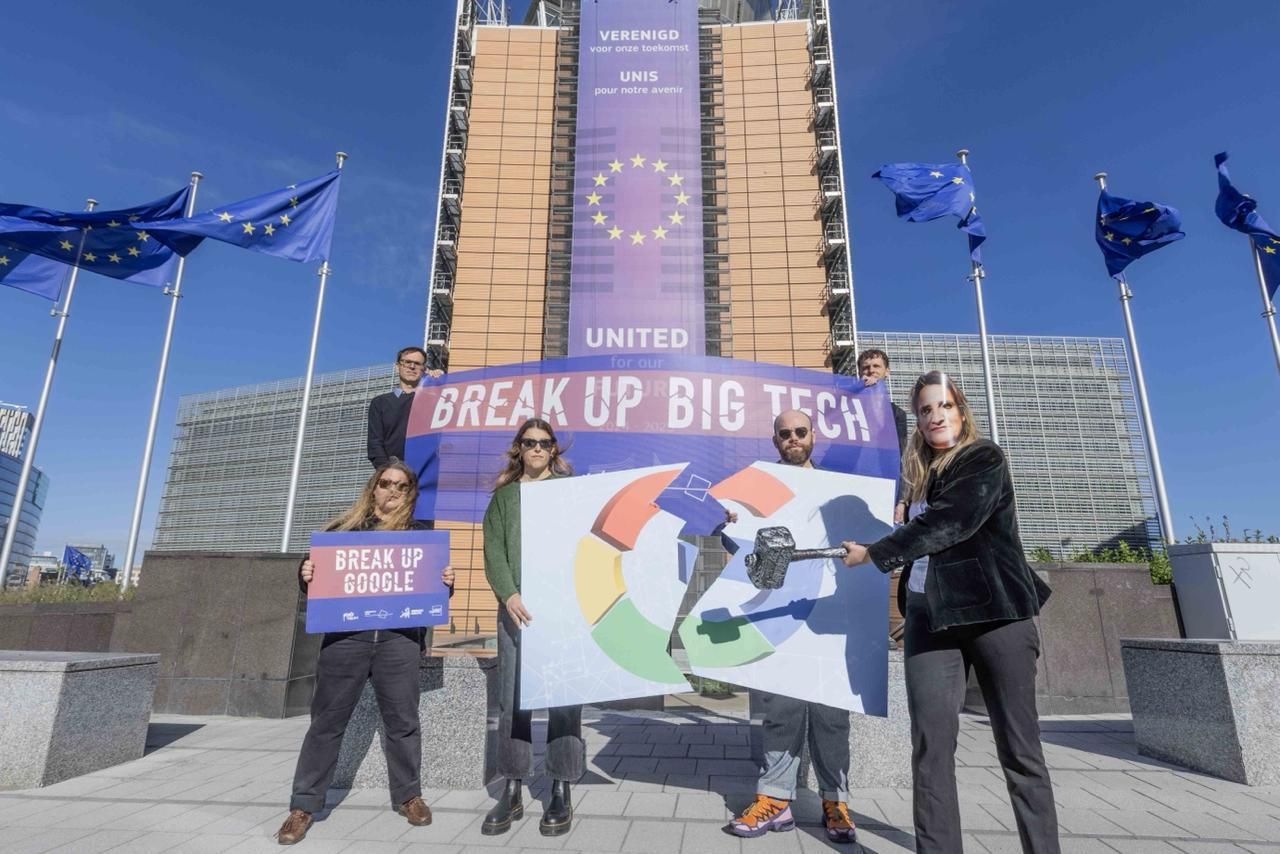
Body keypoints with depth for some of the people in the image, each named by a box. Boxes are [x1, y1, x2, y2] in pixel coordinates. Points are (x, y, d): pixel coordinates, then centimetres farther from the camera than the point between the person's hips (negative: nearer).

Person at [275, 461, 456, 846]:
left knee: (402, 720, 7)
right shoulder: (346, 528, 9)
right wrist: (306, 576, -11)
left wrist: (447, 582, -10)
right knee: (327, 721, 8)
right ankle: (304, 805, 22)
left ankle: (408, 795, 24)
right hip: (346, 635, 0)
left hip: (399, 638, 0)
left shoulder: (419, 534, 11)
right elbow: (317, 575, 11)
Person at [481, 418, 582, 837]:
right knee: (512, 700, 4)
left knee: (563, 700, 0)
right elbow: (493, 551, 5)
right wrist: (509, 595, -11)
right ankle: (512, 792, 16)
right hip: (517, 609, 2)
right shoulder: (504, 496, 15)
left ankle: (561, 793, 11)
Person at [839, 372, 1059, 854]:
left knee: (1018, 746, 2)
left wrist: (873, 553, -12)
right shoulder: (921, 473, 15)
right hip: (930, 614, 5)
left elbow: (946, 525, -16)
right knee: (931, 741, -1)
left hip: (994, 611, -5)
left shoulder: (985, 459, -4)